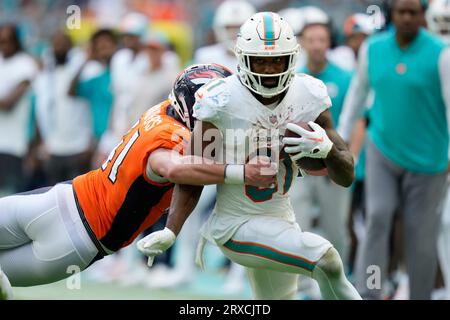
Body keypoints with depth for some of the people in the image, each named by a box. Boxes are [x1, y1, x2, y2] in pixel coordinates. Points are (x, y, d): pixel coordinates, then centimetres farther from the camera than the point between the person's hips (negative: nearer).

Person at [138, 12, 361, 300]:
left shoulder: (308, 97, -7)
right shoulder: (222, 101, -19)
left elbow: (346, 177, -5)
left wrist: (327, 149, -27)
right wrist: (170, 231, -21)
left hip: (281, 219, 6)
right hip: (238, 226, -6)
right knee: (326, 261, -24)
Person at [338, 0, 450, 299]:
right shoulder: (373, 49, 0)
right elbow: (359, 90, 14)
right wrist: (342, 137, 15)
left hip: (426, 160, -2)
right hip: (382, 151, 3)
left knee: (421, 235, 2)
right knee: (378, 218, -13)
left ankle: (420, 295, 17)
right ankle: (367, 295, -13)